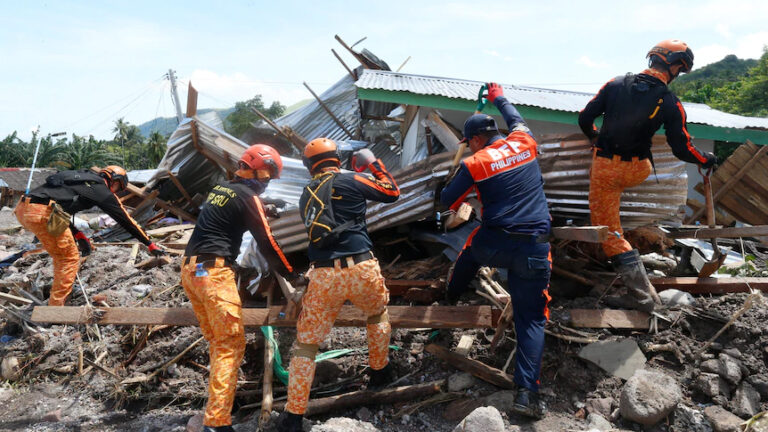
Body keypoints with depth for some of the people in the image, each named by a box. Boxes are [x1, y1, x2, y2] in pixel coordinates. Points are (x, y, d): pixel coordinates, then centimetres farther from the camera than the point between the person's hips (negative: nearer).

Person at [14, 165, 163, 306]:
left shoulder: (81, 177, 29)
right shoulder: (102, 190, 8)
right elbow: (126, 220, 12)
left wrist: (78, 235, 22)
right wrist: (150, 244, 19)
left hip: (23, 208, 9)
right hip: (42, 213, -9)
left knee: (61, 255, 23)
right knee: (70, 259, 5)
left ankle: (58, 297, 29)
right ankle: (55, 308, 6)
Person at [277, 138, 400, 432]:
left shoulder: (306, 196, 16)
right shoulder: (350, 181, 0)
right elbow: (392, 193, 10)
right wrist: (375, 166, 24)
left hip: (323, 276, 2)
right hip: (361, 269, -2)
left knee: (306, 342, 11)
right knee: (378, 315, 30)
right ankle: (379, 371, 42)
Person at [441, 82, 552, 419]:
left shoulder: (474, 164, -2)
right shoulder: (524, 142, 7)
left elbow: (447, 201, 4)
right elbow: (516, 118, 30)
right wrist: (498, 98, 47)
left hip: (493, 245, -1)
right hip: (534, 249, 2)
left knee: (470, 250, 36)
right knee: (532, 320, 6)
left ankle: (451, 297, 58)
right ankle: (527, 391, -4)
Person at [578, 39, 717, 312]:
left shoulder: (616, 84, -5)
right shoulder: (670, 104, -7)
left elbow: (584, 119, -1)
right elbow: (682, 149, -4)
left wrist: (594, 137, 21)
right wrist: (706, 160, 17)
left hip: (605, 167, -1)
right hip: (638, 172, 1)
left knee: (609, 232, 6)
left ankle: (642, 295, 4)